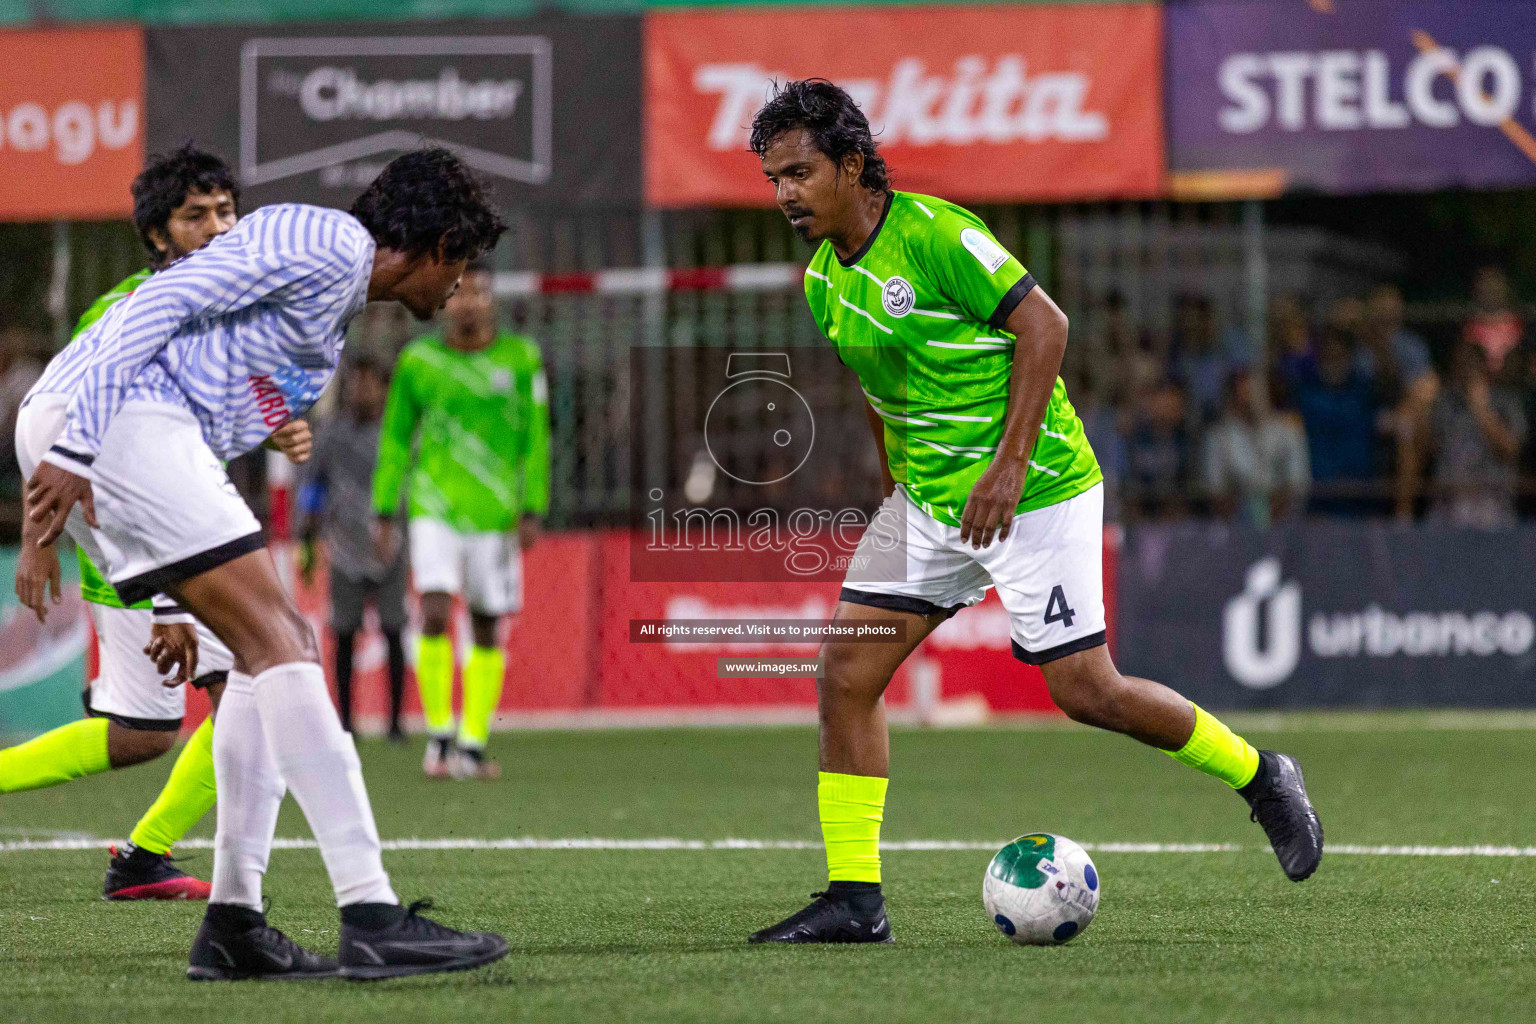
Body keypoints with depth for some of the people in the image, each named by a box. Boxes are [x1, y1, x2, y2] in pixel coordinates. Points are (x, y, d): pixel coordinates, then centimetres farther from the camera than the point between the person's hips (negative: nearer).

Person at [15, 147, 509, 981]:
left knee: (278, 645, 9)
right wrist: (73, 451, -20)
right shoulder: (328, 244, -4)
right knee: (277, 641, -14)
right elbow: (161, 304, -13)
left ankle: (233, 924, 6)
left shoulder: (335, 314, 28)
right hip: (115, 420, -10)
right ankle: (372, 922, -19)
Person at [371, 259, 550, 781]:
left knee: (486, 630, 5)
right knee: (435, 615, -16)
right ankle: (439, 733, -4)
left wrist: (531, 511, -1)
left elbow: (535, 439, 5)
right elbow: (394, 439, 10)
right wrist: (384, 511, 7)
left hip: (495, 516, 1)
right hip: (434, 509, -1)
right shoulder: (418, 360, 3)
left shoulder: (520, 358, 3)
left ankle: (473, 744, 14)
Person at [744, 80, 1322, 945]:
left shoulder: (932, 233, -18)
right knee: (846, 672, -4)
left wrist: (1009, 466, -22)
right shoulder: (824, 280, 6)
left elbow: (1044, 325, -19)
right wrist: (899, 490, 14)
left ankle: (1258, 776, 17)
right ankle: (855, 898, 0)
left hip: (1033, 493, -7)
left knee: (1086, 690, -6)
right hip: (926, 500, 7)